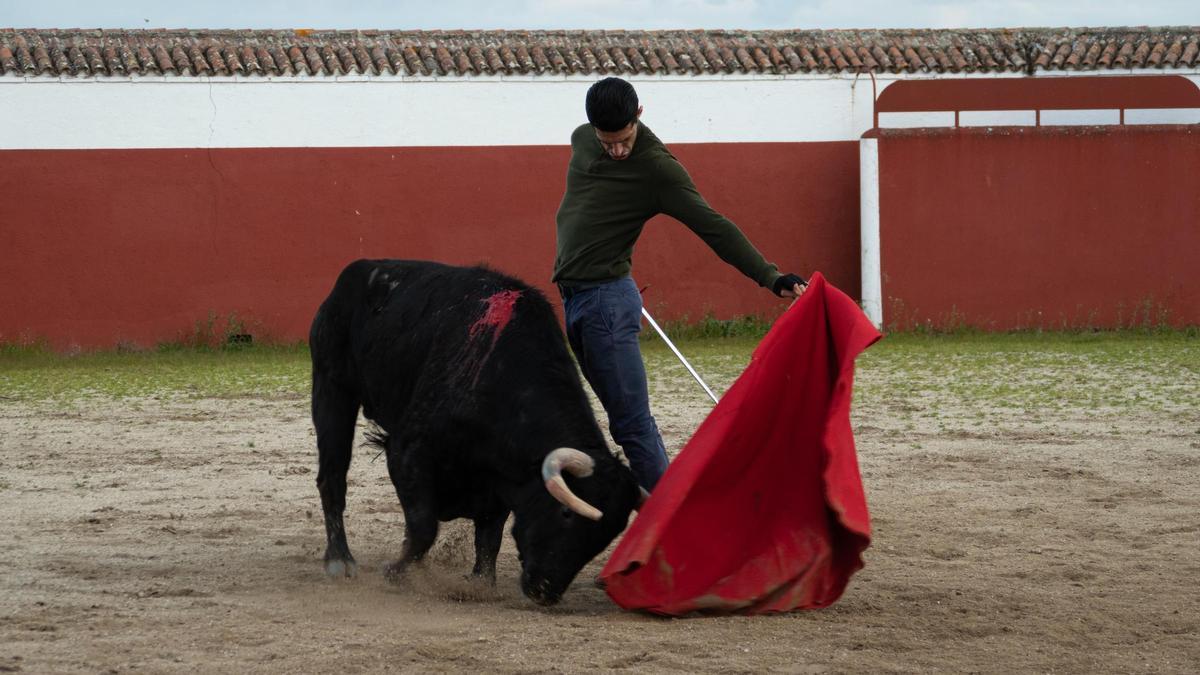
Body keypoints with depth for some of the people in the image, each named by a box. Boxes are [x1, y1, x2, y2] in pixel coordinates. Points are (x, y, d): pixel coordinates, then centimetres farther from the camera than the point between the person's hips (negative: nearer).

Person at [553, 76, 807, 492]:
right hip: (574, 297, 7)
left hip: (606, 298, -7)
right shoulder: (581, 141, 8)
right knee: (627, 419, 7)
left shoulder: (657, 168, -13)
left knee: (631, 422, -10)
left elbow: (713, 227, -17)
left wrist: (771, 277, -25)